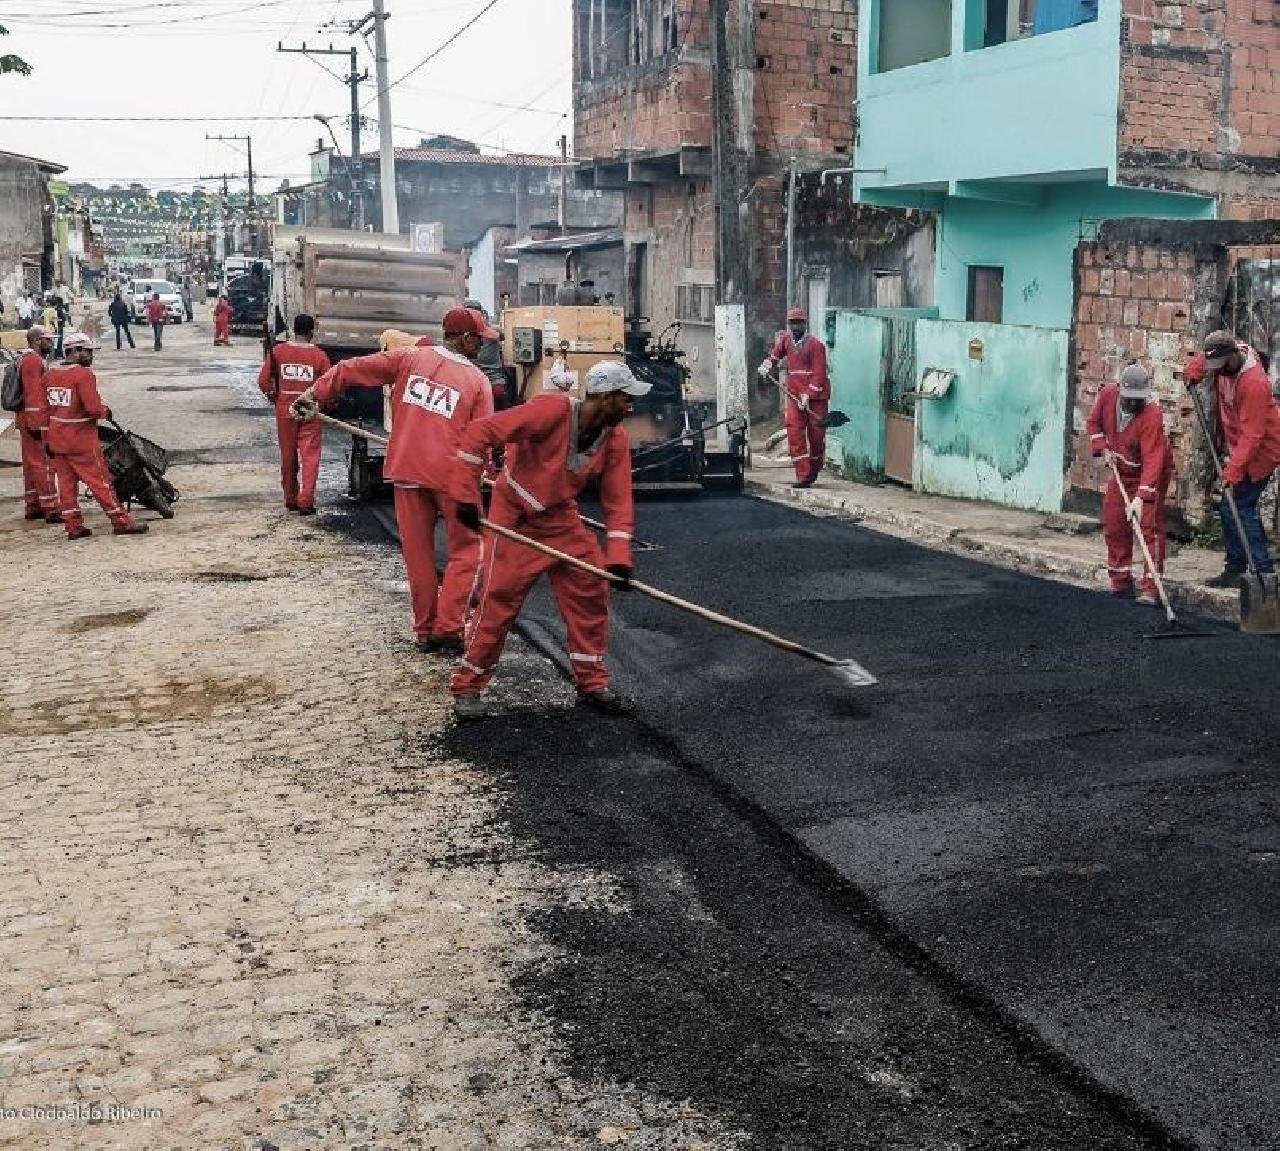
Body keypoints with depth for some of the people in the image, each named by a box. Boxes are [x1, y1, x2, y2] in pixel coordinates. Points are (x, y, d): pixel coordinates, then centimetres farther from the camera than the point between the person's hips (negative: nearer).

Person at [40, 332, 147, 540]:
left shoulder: (50, 374, 9)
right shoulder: (84, 374, -15)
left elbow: (45, 408, 13)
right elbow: (94, 407, -24)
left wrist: (47, 441, 17)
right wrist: (106, 411, -1)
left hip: (56, 440, 7)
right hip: (82, 441, -7)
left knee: (66, 482, 11)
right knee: (100, 481, -1)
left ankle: (73, 526, 13)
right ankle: (121, 522, 5)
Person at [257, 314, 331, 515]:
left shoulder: (278, 351, -3)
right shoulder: (319, 356, -8)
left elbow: (263, 381, -3)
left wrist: (274, 398, 13)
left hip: (285, 412, 2)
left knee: (288, 457, 14)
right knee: (310, 457, 1)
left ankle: (291, 499, 23)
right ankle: (305, 502, -7)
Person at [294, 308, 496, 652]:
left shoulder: (409, 358, 3)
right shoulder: (478, 380, -2)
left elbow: (352, 369, 2)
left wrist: (317, 395, 10)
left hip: (407, 471, 3)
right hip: (452, 475, -3)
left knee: (418, 553, 12)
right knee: (465, 550, 10)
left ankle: (425, 631, 17)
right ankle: (447, 629, 1)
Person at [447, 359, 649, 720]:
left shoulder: (616, 439, -7)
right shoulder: (553, 410, -28)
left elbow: (618, 501, -6)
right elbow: (480, 433, -31)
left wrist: (618, 556, -19)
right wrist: (466, 495, -33)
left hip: (561, 518, 6)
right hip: (513, 517, -6)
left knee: (591, 591, 2)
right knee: (497, 600, -7)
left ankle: (591, 682, 17)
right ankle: (467, 687, 9)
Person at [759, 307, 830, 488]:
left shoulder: (816, 344, -10)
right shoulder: (785, 339, 7)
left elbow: (819, 374, -14)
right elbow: (775, 353, 30)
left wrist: (808, 395, -21)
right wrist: (767, 365, 12)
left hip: (816, 396, -4)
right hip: (794, 396, 4)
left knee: (816, 436, 5)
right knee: (795, 435, -9)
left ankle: (813, 475, 22)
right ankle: (802, 476, -11)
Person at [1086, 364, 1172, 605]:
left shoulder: (1152, 415, -32)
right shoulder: (1107, 395, -15)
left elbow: (1152, 460, -38)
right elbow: (1093, 422, 6)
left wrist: (1141, 497, -45)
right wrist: (1103, 448, -10)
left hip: (1152, 473, -6)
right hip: (1121, 471, 6)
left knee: (1150, 526, -13)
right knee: (1113, 524, 7)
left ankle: (1151, 588, -13)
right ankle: (1120, 582, 19)